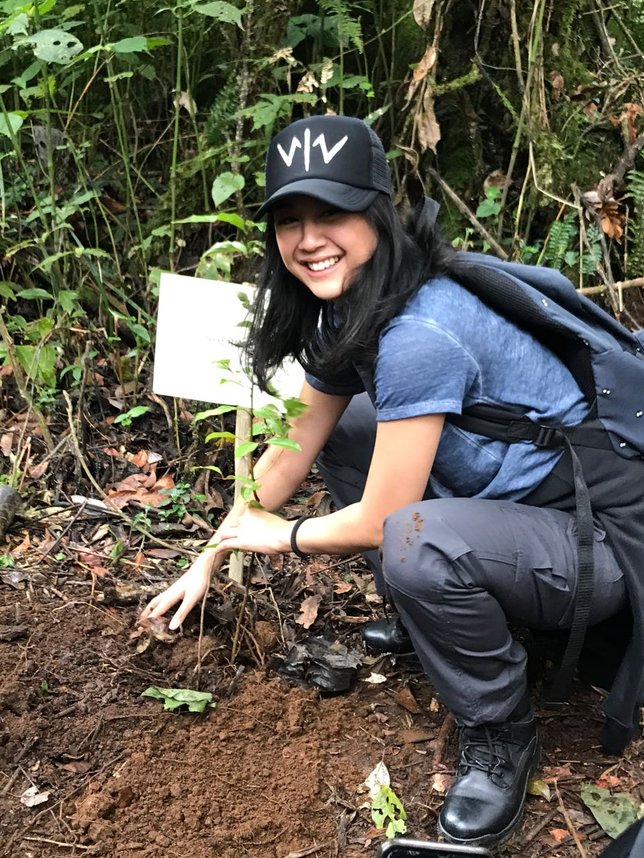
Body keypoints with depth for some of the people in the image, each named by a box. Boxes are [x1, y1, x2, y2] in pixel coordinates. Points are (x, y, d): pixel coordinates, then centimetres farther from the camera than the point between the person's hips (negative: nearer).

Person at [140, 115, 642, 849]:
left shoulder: (419, 335, -29)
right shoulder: (349, 308, -1)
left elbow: (379, 523, -22)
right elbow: (293, 450, 9)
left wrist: (282, 536, -3)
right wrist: (209, 560, 13)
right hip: (505, 501, 9)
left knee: (417, 545, -36)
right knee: (340, 430, 8)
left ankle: (500, 736, -8)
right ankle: (427, 618, 19)